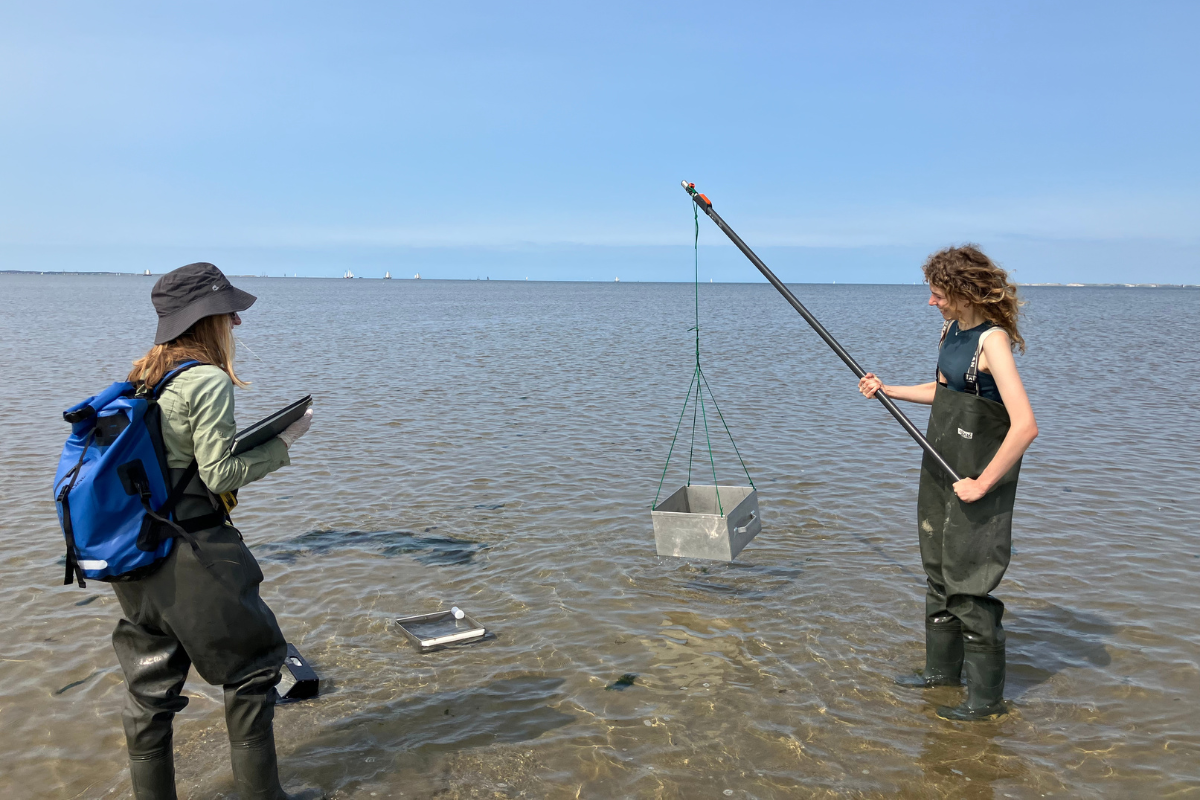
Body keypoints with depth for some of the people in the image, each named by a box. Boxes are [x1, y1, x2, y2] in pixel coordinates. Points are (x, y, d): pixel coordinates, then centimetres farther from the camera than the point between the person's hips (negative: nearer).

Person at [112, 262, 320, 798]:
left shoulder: (142, 379, 10)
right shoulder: (208, 380, -15)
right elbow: (219, 474, -16)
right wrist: (282, 442, -7)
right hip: (192, 552, -8)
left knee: (150, 682, 15)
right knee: (253, 661, 7)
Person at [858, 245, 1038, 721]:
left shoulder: (992, 340, -22)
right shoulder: (952, 329, 6)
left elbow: (1025, 426, -29)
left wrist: (983, 483, -23)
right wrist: (887, 390, 13)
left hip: (977, 477, -9)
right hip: (939, 467, 9)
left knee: (968, 583, -1)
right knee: (938, 571, 18)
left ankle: (986, 696, 14)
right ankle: (942, 668, 35)